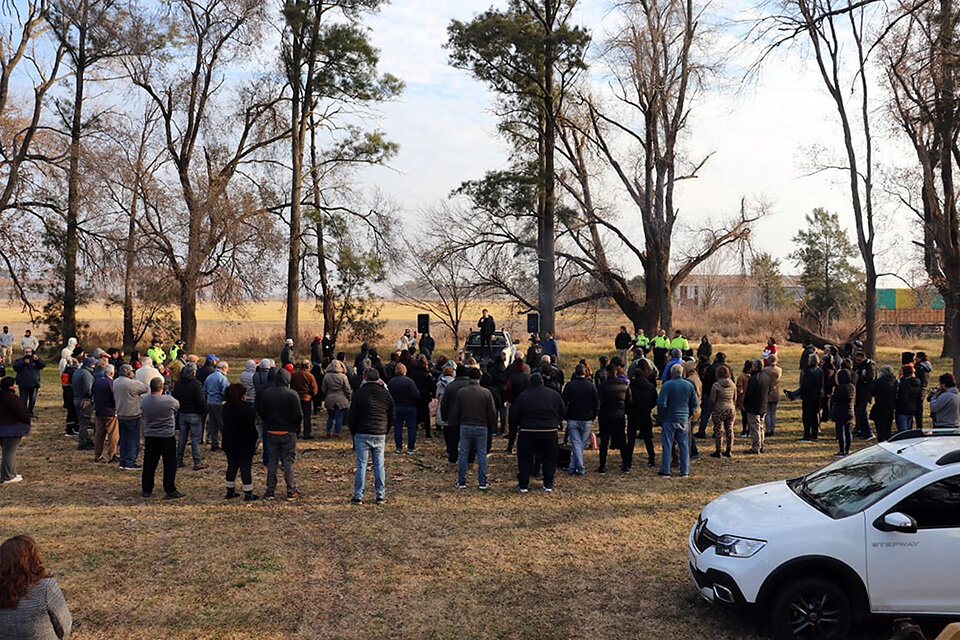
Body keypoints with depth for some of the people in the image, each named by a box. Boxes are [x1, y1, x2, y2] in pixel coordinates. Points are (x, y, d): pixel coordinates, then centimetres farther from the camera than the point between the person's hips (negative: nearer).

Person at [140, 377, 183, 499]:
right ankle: (170, 491, 5)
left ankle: (146, 490, 21)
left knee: (149, 464, 13)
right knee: (170, 464, 3)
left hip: (150, 437, 4)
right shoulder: (169, 400, -14)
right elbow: (177, 405, 6)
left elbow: (144, 417, 11)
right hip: (167, 437, -4)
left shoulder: (144, 401, -2)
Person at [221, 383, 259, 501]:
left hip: (229, 444, 7)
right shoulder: (247, 409, -21)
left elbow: (225, 425, 10)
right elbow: (251, 428, -19)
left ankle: (230, 491, 25)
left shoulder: (226, 407, 1)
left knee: (231, 466, 17)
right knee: (246, 468, 2)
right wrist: (255, 438, -6)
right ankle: (248, 494, 8)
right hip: (245, 445, -6)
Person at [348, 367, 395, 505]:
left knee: (361, 465, 1)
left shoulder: (359, 393, -5)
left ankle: (358, 496, 3)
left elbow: (353, 416, -2)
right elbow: (393, 415, 8)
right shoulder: (386, 393, 4)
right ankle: (381, 496, 11)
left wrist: (354, 434, 9)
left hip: (362, 434, -3)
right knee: (379, 465, 8)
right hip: (380, 435, 3)